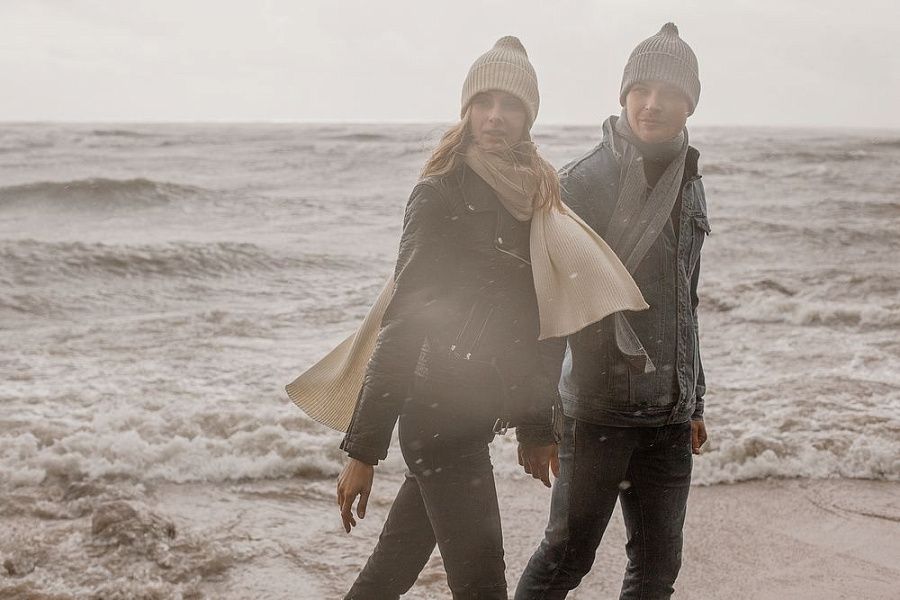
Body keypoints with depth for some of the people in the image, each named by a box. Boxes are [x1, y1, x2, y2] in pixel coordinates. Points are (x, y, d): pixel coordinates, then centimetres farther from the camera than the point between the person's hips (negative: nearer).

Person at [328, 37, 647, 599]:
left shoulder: (538, 199, 10)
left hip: (477, 416, 7)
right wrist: (363, 451, -15)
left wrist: (538, 428, 18)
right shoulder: (442, 195, -10)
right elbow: (402, 325, -14)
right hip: (442, 414, -6)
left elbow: (540, 324, 15)